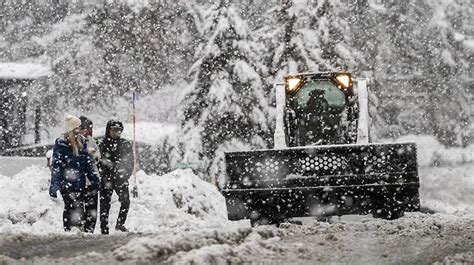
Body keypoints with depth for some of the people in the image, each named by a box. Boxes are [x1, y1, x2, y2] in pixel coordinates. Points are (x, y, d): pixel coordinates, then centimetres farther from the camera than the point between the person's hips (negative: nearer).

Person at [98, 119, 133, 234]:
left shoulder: (126, 144, 8)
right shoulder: (102, 144, 2)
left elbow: (130, 162, 8)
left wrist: (126, 175, -6)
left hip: (121, 178, 1)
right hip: (106, 179, -1)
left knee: (126, 201, -14)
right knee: (105, 204, -2)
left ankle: (120, 224, 5)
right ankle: (104, 230, 3)